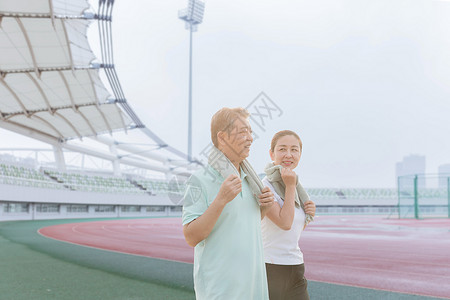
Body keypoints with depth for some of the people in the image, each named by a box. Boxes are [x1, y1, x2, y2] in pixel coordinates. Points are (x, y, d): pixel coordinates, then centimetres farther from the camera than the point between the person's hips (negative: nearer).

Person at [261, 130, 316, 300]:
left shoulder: (296, 187, 10)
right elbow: (284, 223, -21)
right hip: (270, 267, -7)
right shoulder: (264, 187, -13)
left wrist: (309, 214, 0)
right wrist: (290, 186, -16)